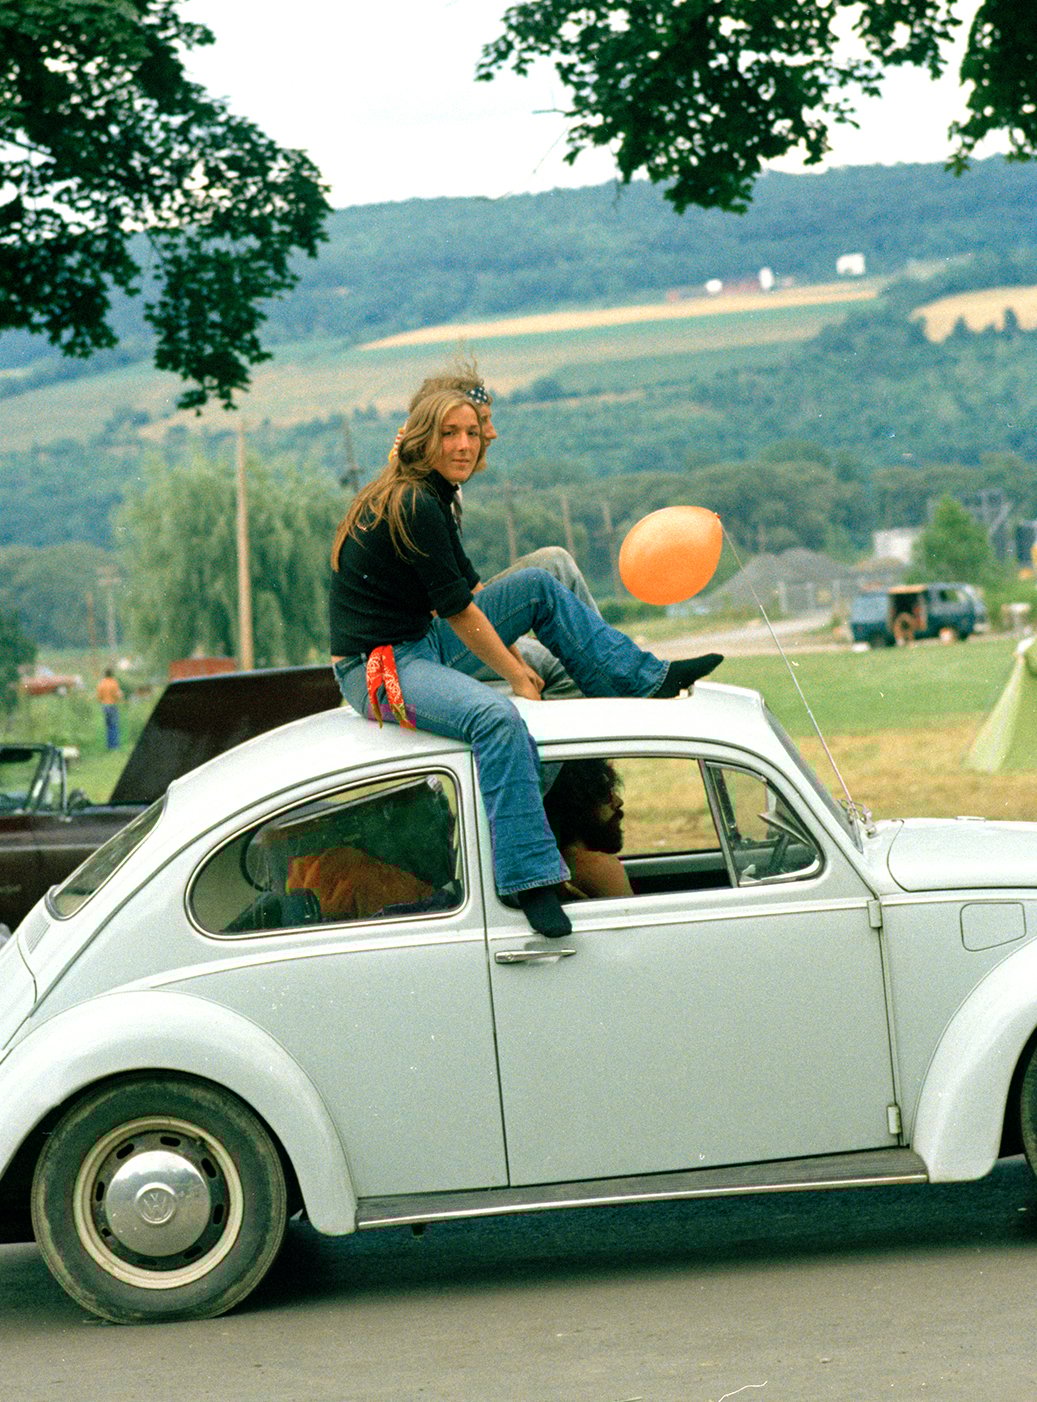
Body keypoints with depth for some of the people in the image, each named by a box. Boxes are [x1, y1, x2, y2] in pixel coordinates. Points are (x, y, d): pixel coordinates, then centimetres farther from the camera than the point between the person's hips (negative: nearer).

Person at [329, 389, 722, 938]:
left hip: (420, 644, 11)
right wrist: (519, 676, -8)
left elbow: (466, 587, 17)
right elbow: (458, 610, -17)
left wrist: (516, 660, 11)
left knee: (537, 585, 11)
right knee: (497, 716, -35)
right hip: (378, 669, -11)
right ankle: (529, 880, -37)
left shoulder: (428, 496, 10)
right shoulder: (413, 506, -20)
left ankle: (648, 678, 14)